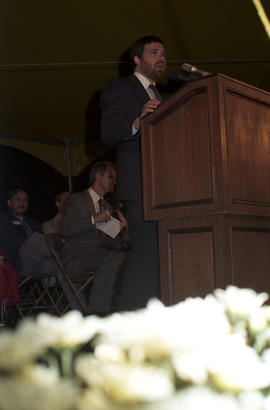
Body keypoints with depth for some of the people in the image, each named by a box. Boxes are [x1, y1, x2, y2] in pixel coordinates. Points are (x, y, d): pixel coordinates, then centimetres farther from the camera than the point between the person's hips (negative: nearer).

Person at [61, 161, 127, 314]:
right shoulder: (76, 199, 6)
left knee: (124, 255, -24)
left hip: (99, 254, 6)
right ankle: (97, 312, -30)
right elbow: (66, 230, -9)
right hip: (76, 257, -6)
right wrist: (93, 219, -14)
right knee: (112, 260, -33)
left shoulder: (107, 207, 25)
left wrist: (118, 228, 1)